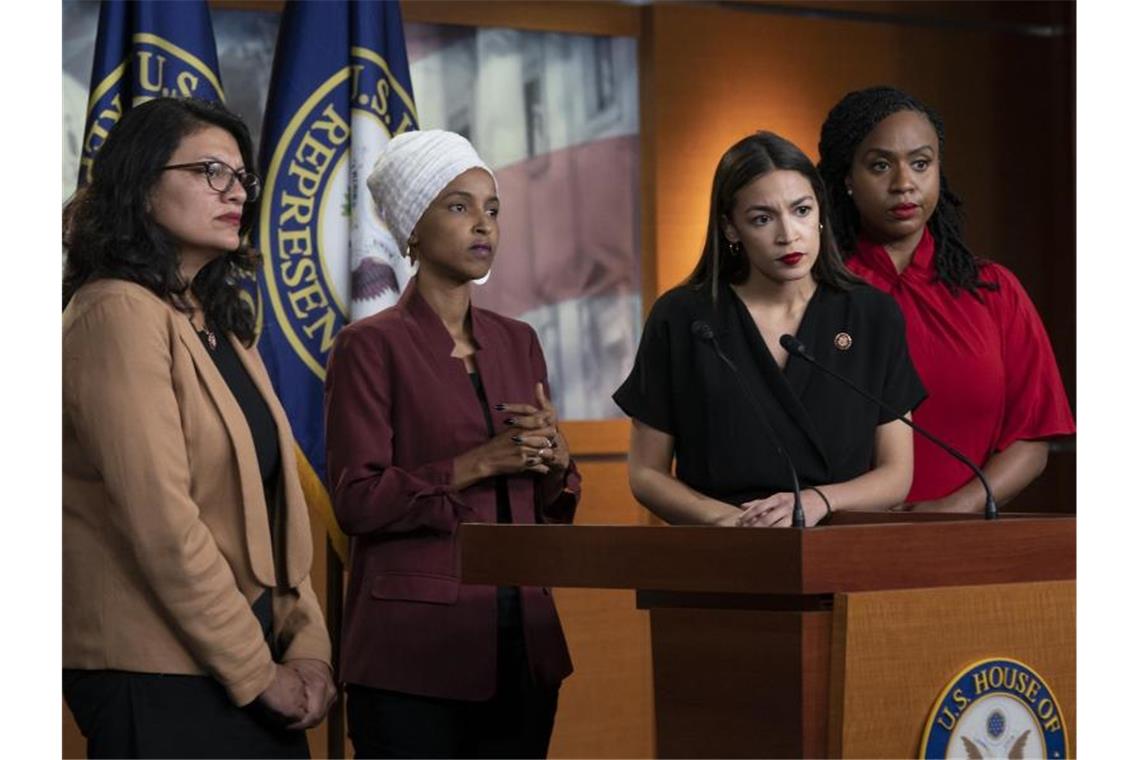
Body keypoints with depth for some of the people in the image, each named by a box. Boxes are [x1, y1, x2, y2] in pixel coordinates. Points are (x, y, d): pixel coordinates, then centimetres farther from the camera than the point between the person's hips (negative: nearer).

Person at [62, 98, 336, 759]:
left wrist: (308, 648, 0)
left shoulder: (221, 325, 15)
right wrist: (258, 672, -14)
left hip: (256, 673, 8)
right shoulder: (120, 313, -12)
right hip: (159, 681, -8)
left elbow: (272, 504, 12)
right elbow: (162, 523, -18)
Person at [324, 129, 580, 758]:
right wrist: (477, 464, -18)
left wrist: (553, 457, -5)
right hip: (414, 650, -6)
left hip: (520, 643, 6)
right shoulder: (371, 346, -4)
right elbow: (356, 500, -12)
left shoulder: (517, 342, 14)